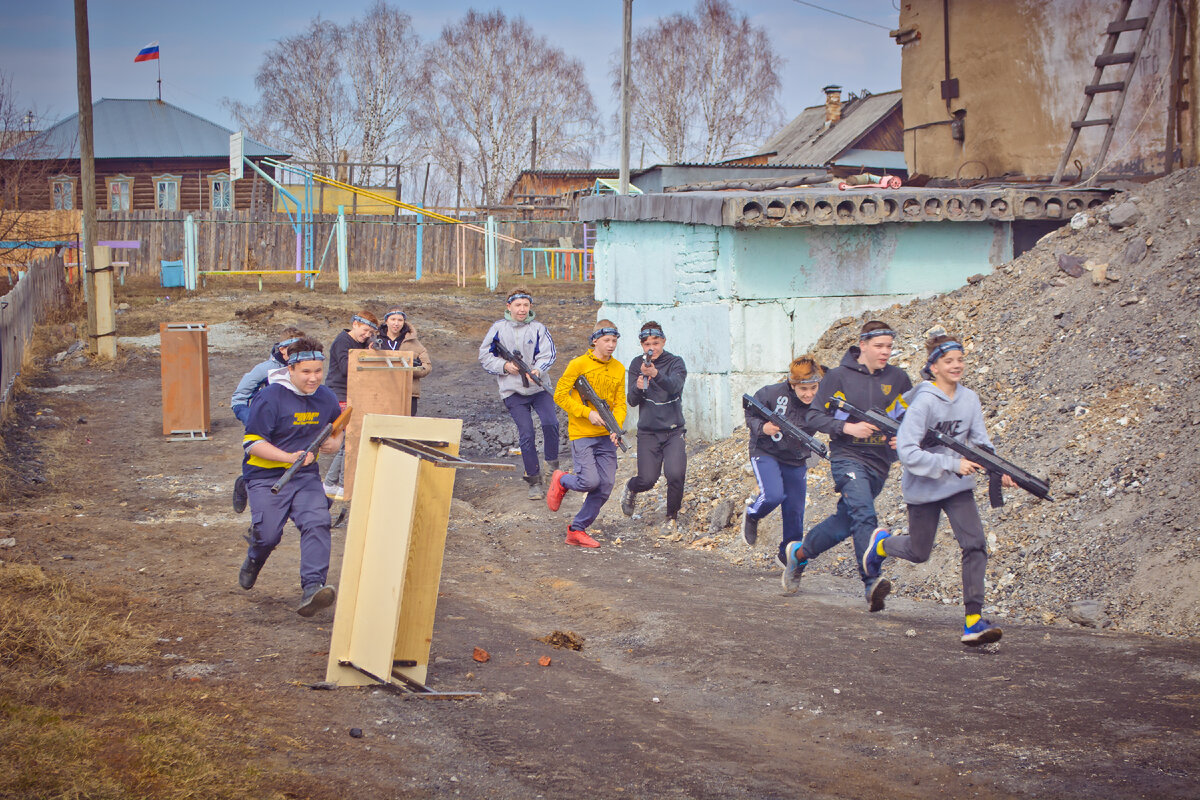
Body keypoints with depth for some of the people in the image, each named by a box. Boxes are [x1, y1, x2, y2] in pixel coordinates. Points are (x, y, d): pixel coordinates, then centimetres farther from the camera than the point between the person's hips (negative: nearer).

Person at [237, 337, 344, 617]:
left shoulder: (326, 397, 4)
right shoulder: (270, 398, -15)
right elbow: (252, 443, -15)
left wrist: (335, 443, 0)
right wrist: (289, 457, -25)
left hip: (306, 475, 4)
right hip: (266, 476, -4)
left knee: (317, 523, -19)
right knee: (268, 534, -8)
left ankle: (312, 588, -26)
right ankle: (253, 562, 31)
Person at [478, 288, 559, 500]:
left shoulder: (538, 328, 3)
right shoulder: (498, 328, 3)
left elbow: (549, 353, -6)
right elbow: (484, 356, 7)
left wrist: (537, 369, -26)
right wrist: (504, 365, -10)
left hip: (538, 387, 1)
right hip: (513, 391, -1)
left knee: (550, 423, -19)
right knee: (526, 434, -6)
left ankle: (552, 464, 4)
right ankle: (534, 481, 4)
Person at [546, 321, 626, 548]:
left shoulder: (618, 369, 9)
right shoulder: (579, 364, -7)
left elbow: (620, 403, 9)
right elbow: (560, 395, -6)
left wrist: (617, 427, -10)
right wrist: (587, 413, -15)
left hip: (606, 436, 5)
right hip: (582, 434, -5)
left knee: (605, 487, 0)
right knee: (590, 481, -17)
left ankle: (577, 530, 13)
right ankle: (562, 481, 17)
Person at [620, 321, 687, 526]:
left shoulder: (675, 363, -4)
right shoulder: (637, 364, 3)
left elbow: (674, 386, -25)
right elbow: (631, 401, -1)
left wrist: (656, 374, -44)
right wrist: (638, 388, -24)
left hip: (674, 430, -1)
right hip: (648, 431, 1)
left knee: (675, 476, -17)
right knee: (647, 480, -6)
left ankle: (672, 517, 6)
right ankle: (630, 489, 30)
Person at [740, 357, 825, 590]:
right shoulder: (773, 393, -20)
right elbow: (750, 414, -6)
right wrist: (762, 427, -24)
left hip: (796, 461, 3)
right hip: (766, 453, -3)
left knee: (795, 513, 4)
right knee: (773, 495, -26)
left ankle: (789, 557, 26)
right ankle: (752, 515, 10)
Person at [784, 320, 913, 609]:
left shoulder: (898, 379, 7)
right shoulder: (839, 376, -3)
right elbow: (814, 417, -2)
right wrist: (849, 428, -17)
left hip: (879, 463, 5)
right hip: (847, 457, -5)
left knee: (844, 523, 12)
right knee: (864, 515, -25)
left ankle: (799, 553, 36)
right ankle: (871, 584, -32)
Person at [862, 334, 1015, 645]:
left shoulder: (970, 399, -2)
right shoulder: (924, 401, -20)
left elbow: (981, 443, 3)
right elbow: (907, 453, -24)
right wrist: (952, 464, -28)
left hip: (958, 486, 4)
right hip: (924, 488, -4)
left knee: (975, 544, -13)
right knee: (919, 552, 12)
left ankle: (973, 620, -13)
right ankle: (881, 544, 47)